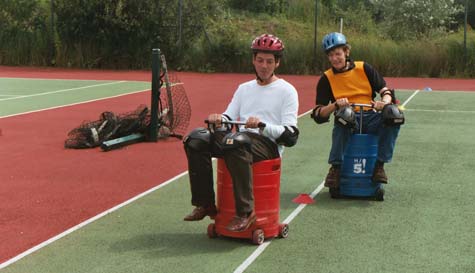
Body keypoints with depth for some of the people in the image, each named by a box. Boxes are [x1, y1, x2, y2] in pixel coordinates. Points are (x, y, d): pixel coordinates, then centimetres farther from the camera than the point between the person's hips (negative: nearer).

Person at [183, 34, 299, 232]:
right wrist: (218, 120, -10)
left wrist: (262, 125, -24)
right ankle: (205, 204, -11)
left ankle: (246, 211, -35)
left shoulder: (287, 91, 4)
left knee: (237, 141, -38)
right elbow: (229, 119, 15)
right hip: (239, 137, 6)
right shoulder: (244, 88, 24)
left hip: (268, 145, -6)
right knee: (196, 139, -14)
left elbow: (291, 136, -7)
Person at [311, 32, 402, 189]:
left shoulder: (364, 68, 9)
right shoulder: (326, 79, 7)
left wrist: (384, 102, -19)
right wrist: (335, 105, -20)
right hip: (347, 122, -1)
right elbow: (318, 115, -1)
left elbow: (385, 90, 5)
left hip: (370, 119, 1)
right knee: (344, 113, -38)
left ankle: (379, 164, -17)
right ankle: (336, 167, -23)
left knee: (393, 113, -29)